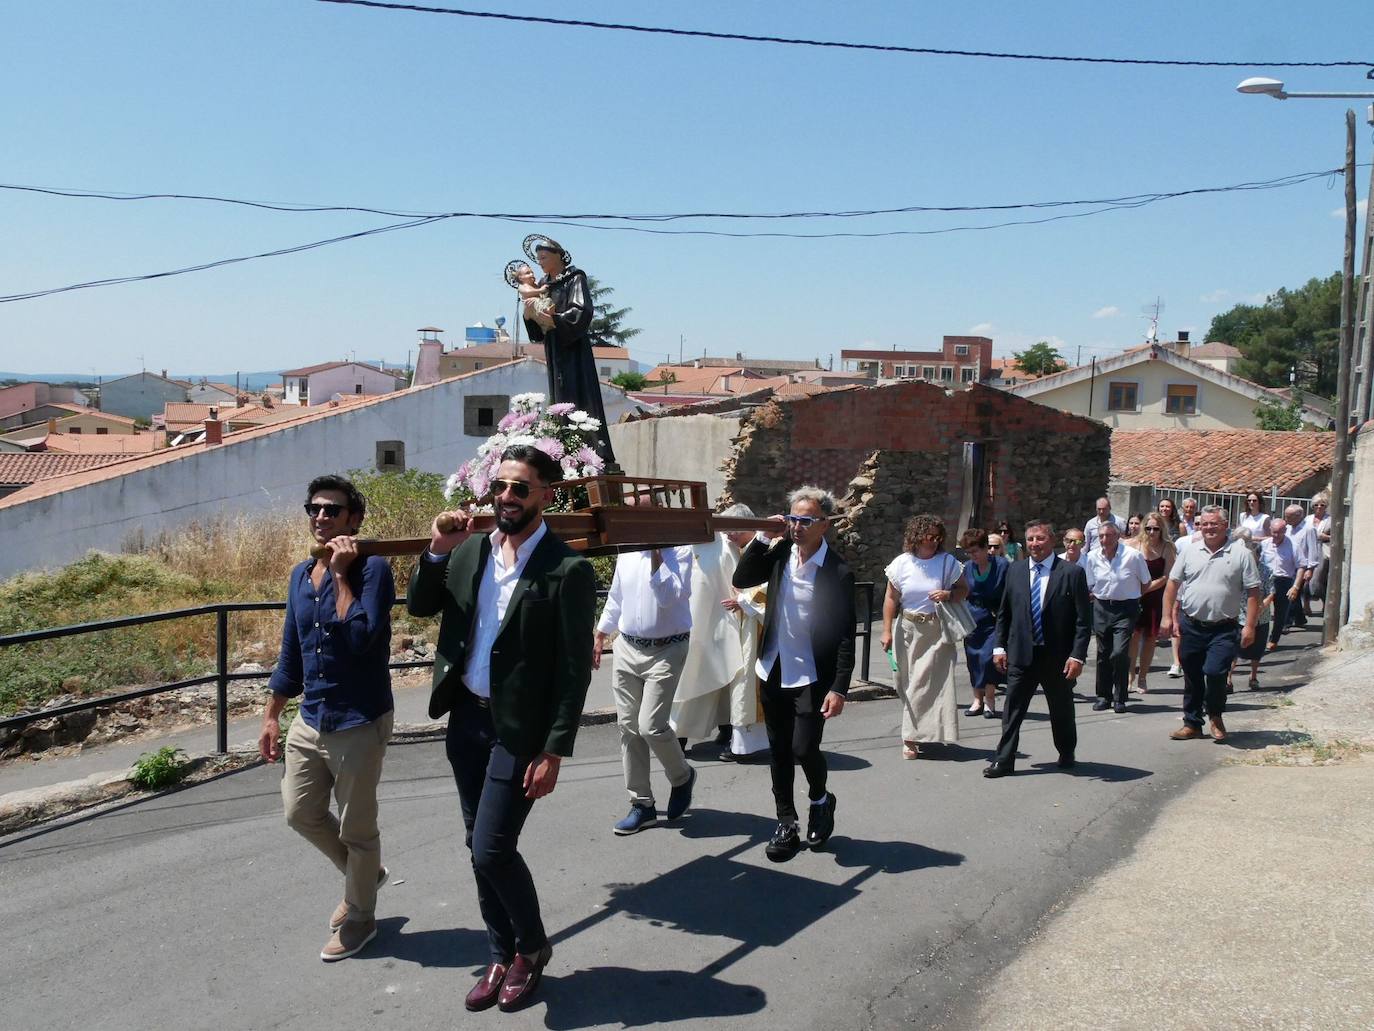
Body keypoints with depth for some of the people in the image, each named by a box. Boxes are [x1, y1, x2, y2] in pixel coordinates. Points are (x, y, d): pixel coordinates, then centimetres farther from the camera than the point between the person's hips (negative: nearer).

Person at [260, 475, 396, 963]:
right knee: (301, 814, 17)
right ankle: (364, 875, 41)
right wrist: (272, 716, 16)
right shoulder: (301, 575, 7)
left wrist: (341, 574, -24)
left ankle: (358, 918, 29)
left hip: (358, 723, -7)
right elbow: (291, 653, 15)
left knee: (356, 829, 7)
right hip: (310, 720, 7)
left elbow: (361, 638, -29)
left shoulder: (372, 569, -15)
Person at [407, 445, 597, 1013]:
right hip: (465, 716, 6)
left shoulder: (567, 569, -15)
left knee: (491, 850, -7)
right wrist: (437, 552, -9)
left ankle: (531, 945, 20)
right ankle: (501, 955, 32)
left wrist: (553, 752, -17)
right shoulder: (472, 548, 3)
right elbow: (420, 606, 10)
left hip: (519, 728, -6)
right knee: (482, 849, 15)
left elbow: (575, 669, -14)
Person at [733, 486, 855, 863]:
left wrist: (839, 688, -17)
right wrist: (763, 539, -10)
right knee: (779, 751, 11)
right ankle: (786, 826, 25)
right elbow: (740, 581, 0)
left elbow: (844, 635, -13)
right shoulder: (780, 553, 1)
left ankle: (820, 800, 22)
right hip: (774, 672, 5)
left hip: (811, 677, -5)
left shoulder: (837, 573, -14)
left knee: (804, 748, -10)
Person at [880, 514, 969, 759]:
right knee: (908, 683, 6)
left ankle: (912, 737, 4)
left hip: (937, 631, -1)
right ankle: (911, 736, 18)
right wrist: (887, 630, -3)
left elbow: (964, 590, 7)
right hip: (908, 629, 1)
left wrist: (949, 594, -15)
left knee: (934, 682, -5)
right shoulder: (901, 563, -1)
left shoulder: (948, 562, -1)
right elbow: (891, 598, 2)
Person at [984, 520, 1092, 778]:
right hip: (1021, 655, 2)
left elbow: (1084, 619, -8)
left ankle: (1067, 754, 35)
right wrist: (1000, 646, 3)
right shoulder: (1015, 571, 5)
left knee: (1062, 710, 14)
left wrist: (1077, 656, -14)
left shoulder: (1072, 572, -6)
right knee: (1012, 709, 1)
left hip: (1058, 657, -2)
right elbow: (1003, 613, 11)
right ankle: (1004, 761, 6)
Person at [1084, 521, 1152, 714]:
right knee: (1103, 653, 8)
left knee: (1120, 653, -13)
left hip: (1126, 608, -3)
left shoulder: (1133, 556, -11)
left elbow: (1146, 582, 4)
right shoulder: (1093, 557, -1)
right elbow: (1089, 587, 12)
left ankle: (1119, 698, 0)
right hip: (1102, 608, 3)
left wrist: (1132, 598, 9)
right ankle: (1103, 696, 21)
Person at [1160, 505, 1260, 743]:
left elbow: (1252, 592, -4)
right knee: (1192, 678, 11)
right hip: (1191, 625, 3)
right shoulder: (1189, 552, 6)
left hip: (1223, 629, -3)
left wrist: (1250, 627, -10)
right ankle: (1192, 723, 25)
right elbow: (1173, 584, 10)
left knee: (1215, 672, -16)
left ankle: (1216, 716, 11)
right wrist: (1168, 617, 3)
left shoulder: (1241, 554, -3)